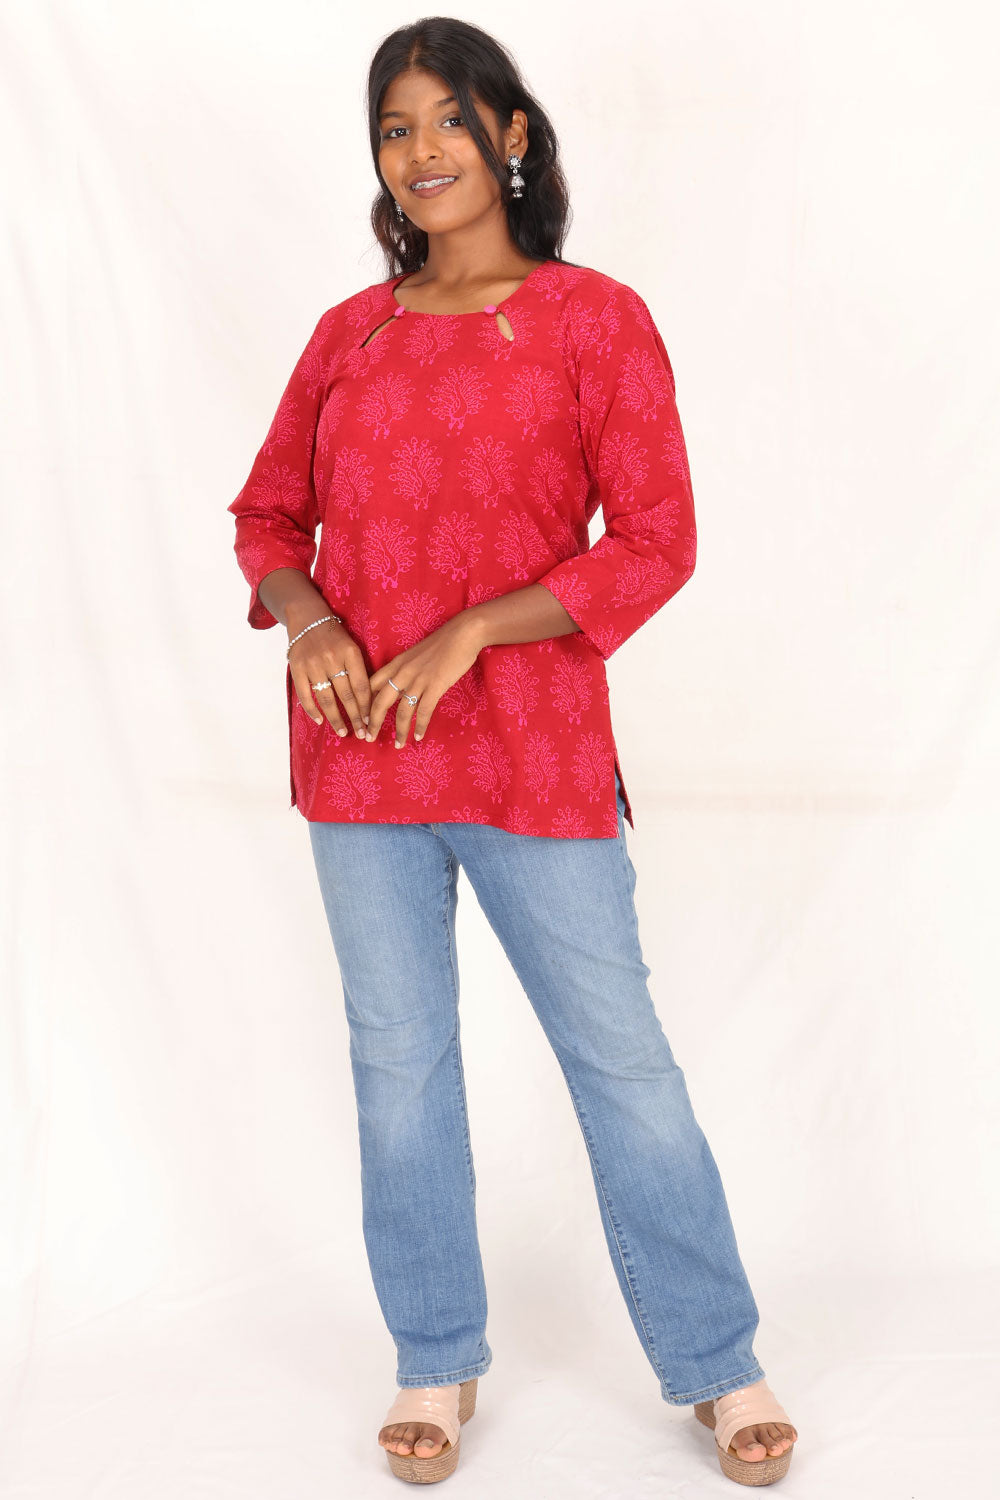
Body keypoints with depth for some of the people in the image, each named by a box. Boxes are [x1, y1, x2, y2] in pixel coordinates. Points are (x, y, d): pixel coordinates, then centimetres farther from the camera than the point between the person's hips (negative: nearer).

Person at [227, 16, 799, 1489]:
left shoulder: (594, 318, -2)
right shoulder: (349, 334, 9)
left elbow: (657, 542, -7)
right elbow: (268, 512, 15)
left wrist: (470, 632, -16)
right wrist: (302, 615, -7)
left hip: (533, 747, -3)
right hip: (359, 757, 4)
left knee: (620, 1052, 4)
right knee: (398, 1059, 11)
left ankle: (717, 1362, 21)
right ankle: (438, 1362, 29)